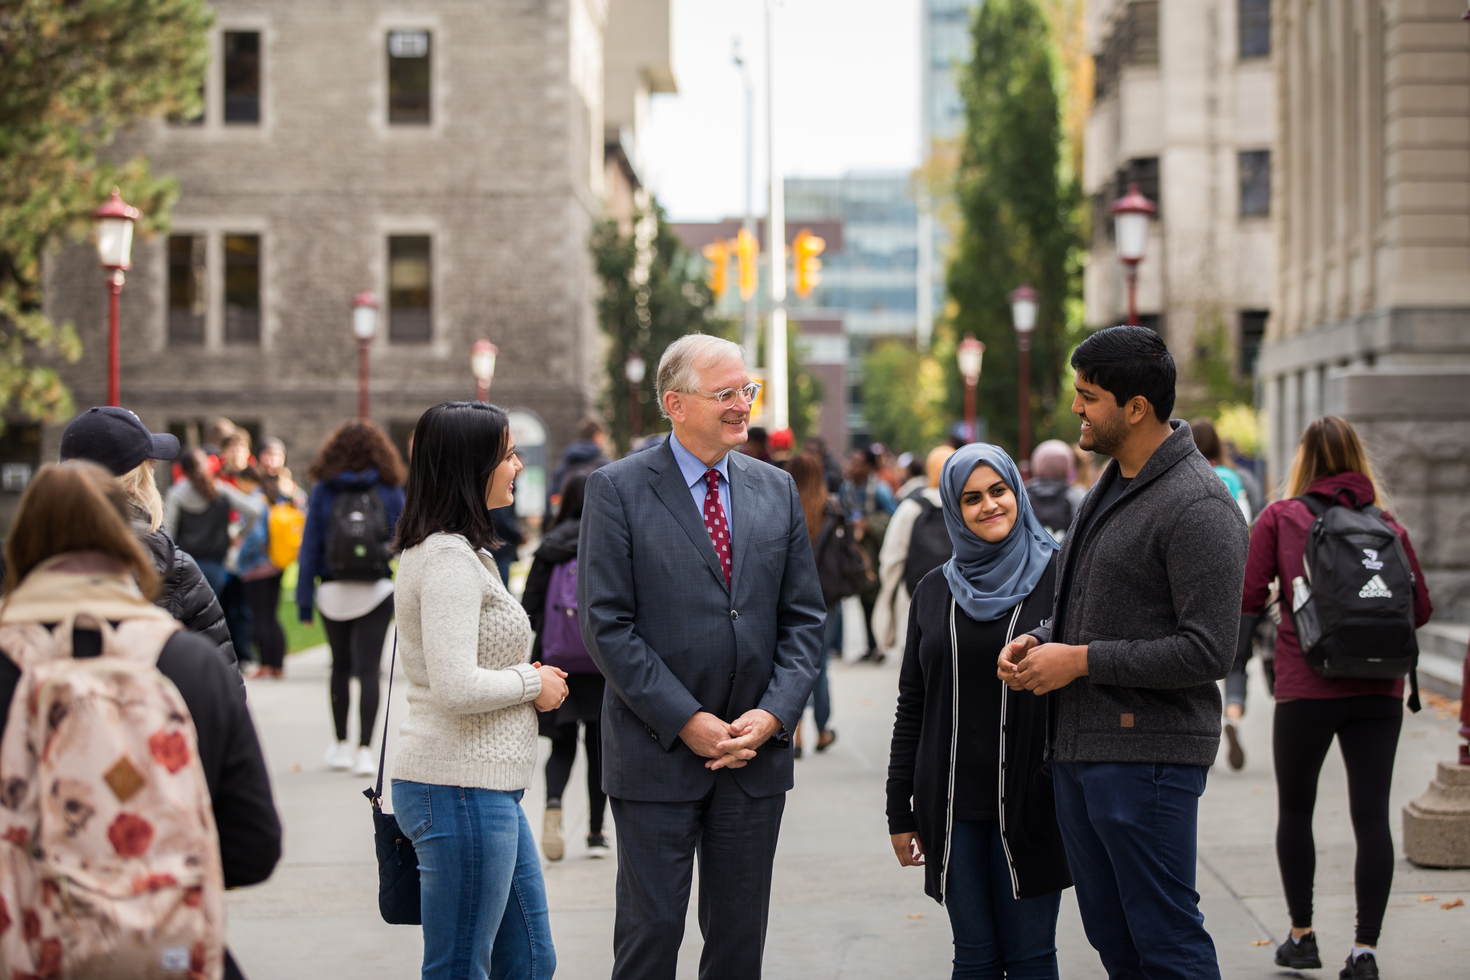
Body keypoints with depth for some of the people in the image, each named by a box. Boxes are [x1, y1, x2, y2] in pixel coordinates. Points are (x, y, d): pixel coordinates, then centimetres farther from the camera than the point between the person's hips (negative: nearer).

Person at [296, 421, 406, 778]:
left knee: (340, 667, 16)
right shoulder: (391, 491, 0)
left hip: (333, 593, 1)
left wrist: (304, 599, 4)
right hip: (377, 592, -1)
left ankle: (341, 745, 23)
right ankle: (364, 749, -10)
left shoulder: (323, 492, 0)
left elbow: (309, 547, 0)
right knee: (368, 669, -2)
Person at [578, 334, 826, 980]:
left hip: (756, 752, 4)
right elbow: (605, 625, -10)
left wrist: (773, 715, -6)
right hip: (657, 754, -4)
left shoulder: (777, 490, 9)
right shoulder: (617, 490, -5)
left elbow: (803, 617, 9)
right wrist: (686, 722, -14)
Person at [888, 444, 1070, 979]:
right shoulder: (935, 590, 10)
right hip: (952, 807, 3)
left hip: (1028, 803, -3)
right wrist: (901, 811, 9)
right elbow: (911, 706, 12)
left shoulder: (1057, 577, 0)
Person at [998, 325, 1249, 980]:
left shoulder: (1198, 507, -16)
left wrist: (1082, 660, -17)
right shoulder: (1110, 484, 14)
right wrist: (1040, 640, 6)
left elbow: (1207, 651, -21)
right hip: (1078, 749, 9)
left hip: (1148, 754, -9)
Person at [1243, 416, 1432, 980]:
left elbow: (1247, 599, -5)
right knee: (1372, 814, 3)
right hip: (1378, 690, 1)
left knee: (1295, 810, 16)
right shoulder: (1387, 526, 4)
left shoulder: (1278, 518, -1)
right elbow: (1420, 609, 6)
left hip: (1304, 688, -1)